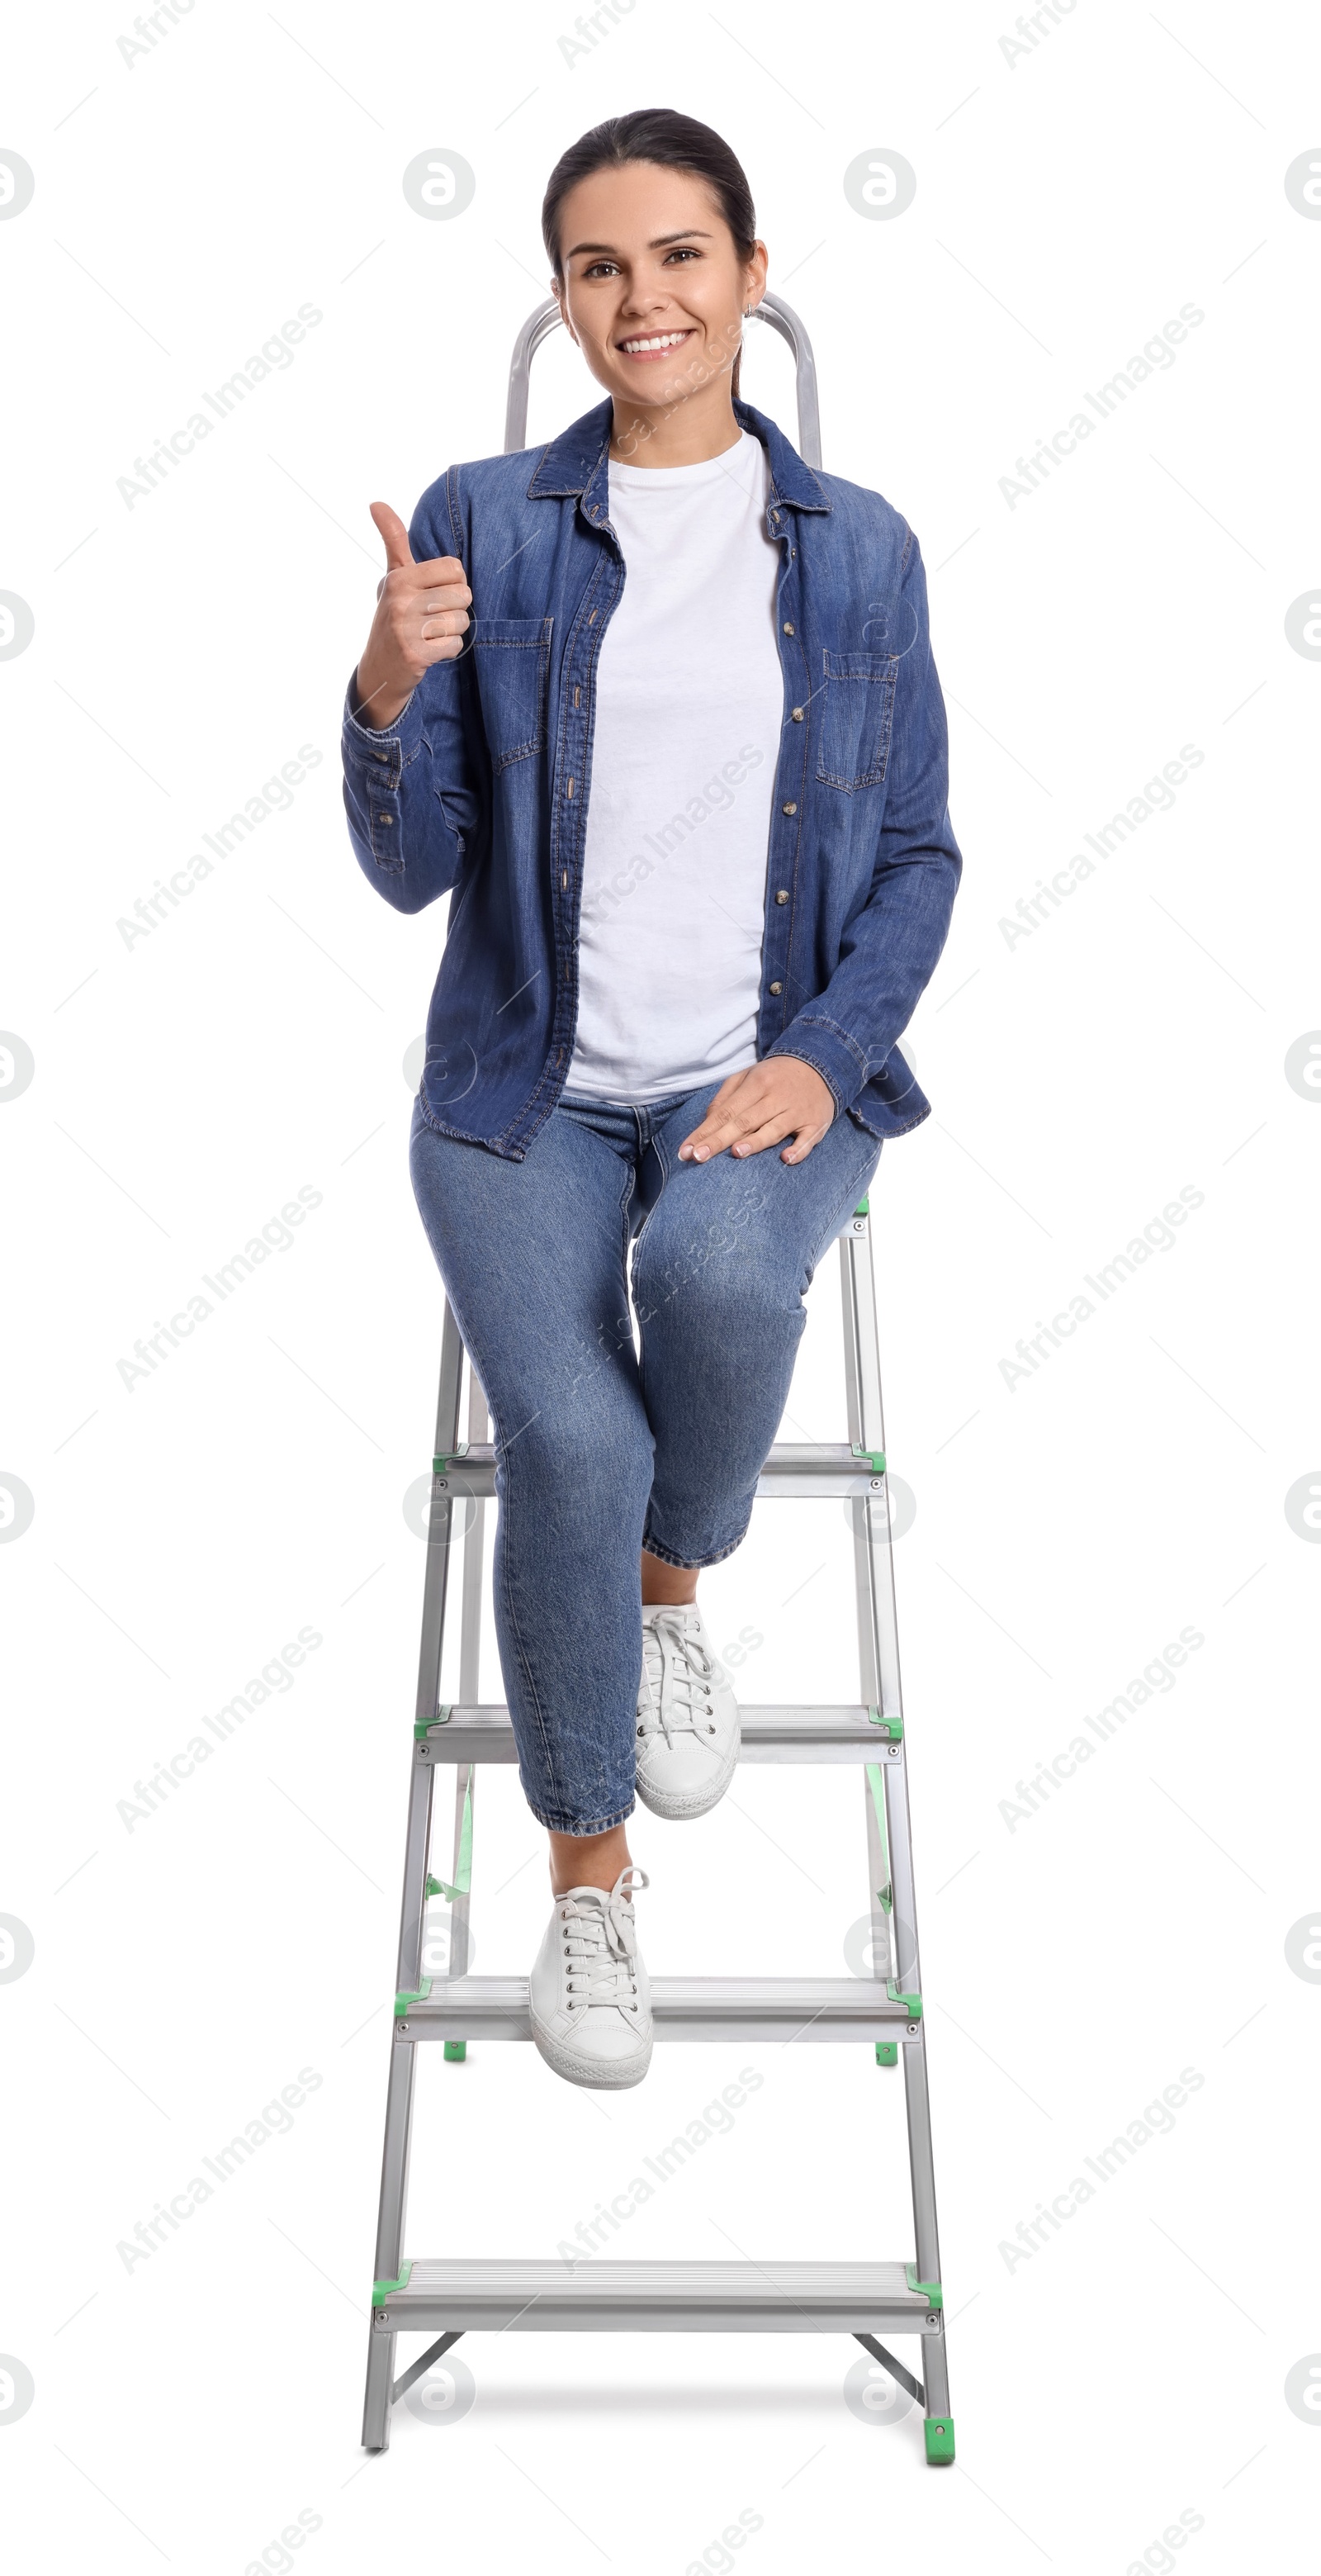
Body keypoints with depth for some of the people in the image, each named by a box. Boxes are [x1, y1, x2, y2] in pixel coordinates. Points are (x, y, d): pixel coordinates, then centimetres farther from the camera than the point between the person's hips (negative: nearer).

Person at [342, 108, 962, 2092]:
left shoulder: (858, 546, 7)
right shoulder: (482, 524, 3)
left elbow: (917, 853, 7)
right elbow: (411, 868, 1)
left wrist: (820, 1053, -9)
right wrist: (390, 692, -20)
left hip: (769, 1073, 1)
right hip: (529, 1088, 0)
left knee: (721, 1269, -33)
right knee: (568, 1438, -22)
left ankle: (674, 1590, 2)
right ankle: (588, 1869, 6)